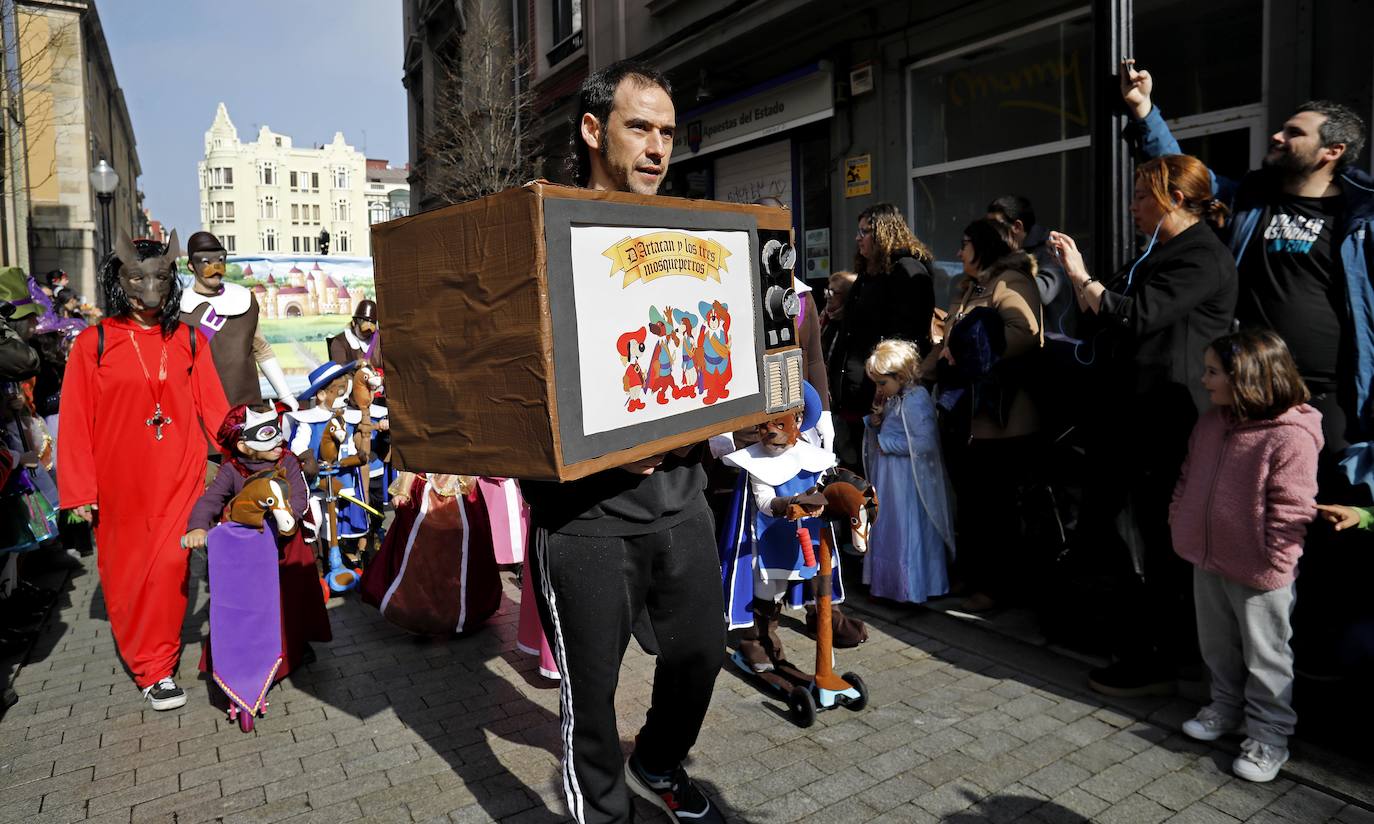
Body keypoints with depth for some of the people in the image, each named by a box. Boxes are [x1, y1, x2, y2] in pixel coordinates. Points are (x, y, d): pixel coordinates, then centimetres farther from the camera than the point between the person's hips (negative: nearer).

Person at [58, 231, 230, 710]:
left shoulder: (187, 341, 3)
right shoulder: (93, 343, -2)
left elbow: (213, 406, 2)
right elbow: (75, 421, -1)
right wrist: (80, 491, -3)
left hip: (178, 477, 0)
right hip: (120, 482, 0)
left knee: (170, 566, -7)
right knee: (125, 573, 9)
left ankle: (156, 667, 11)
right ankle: (150, 668, 23)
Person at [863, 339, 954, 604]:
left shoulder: (916, 399, -18)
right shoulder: (891, 398, 8)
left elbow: (924, 441, -27)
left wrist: (886, 442, -19)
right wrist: (875, 421, -3)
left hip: (908, 482, -9)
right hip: (888, 478, 9)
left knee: (910, 532, 2)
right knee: (886, 529, 17)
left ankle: (914, 587, 15)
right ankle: (888, 581, 30)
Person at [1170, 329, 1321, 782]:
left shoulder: (1291, 437, -21)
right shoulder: (1210, 422, 3)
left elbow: (1291, 509, -20)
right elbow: (1188, 477, 14)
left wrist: (1275, 563, -18)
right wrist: (1179, 523, 9)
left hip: (1257, 573, -7)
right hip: (1207, 560, 8)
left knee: (1265, 658, 10)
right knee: (1217, 646, 23)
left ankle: (1269, 736, 25)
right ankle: (1226, 708, 42)